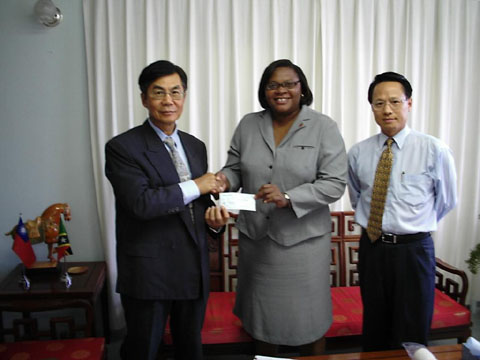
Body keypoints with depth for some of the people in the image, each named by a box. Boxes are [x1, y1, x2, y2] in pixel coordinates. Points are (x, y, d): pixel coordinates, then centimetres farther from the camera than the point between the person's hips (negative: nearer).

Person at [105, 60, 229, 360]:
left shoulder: (196, 146, 8)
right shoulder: (122, 147, -10)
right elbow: (141, 203, -23)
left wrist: (213, 216, -8)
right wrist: (195, 186, -15)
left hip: (194, 269, 6)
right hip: (148, 272, -5)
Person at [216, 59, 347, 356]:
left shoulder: (324, 127, -5)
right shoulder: (248, 125, 5)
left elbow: (335, 183, -11)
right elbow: (235, 168, 10)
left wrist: (288, 198, -23)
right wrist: (225, 180, -13)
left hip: (303, 239, -3)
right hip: (255, 236, 3)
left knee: (309, 319, 9)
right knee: (261, 313, 18)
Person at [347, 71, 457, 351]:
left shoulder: (434, 150, -9)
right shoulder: (358, 153, -1)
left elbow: (447, 201, 4)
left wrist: (416, 226, 10)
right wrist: (378, 224, 11)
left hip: (414, 251, -2)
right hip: (371, 247, 3)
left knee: (411, 338, 12)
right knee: (374, 333, 18)